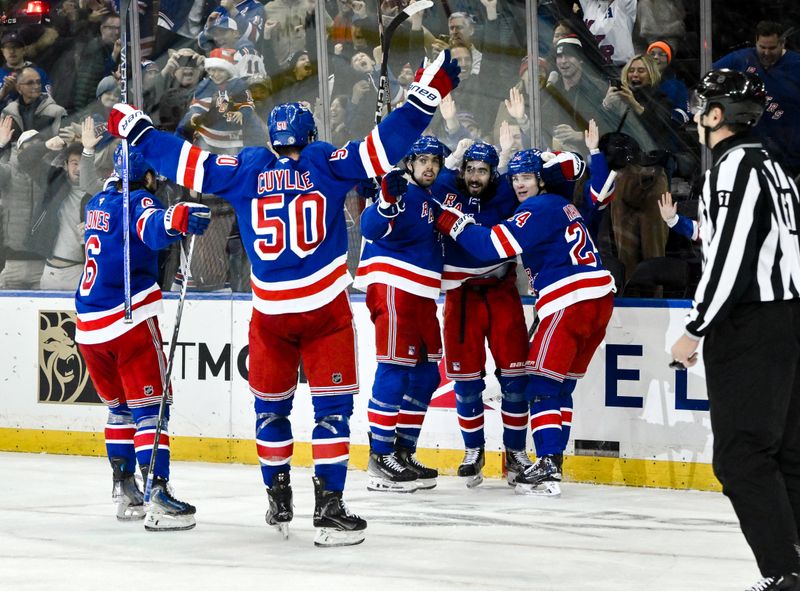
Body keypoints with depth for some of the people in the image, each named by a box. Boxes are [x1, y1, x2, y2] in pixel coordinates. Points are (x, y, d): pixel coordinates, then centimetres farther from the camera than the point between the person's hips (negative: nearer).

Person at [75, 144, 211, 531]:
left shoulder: (98, 203, 12)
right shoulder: (138, 202, -11)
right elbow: (152, 227, -35)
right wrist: (178, 219, -52)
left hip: (88, 327, 8)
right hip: (129, 321, -8)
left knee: (120, 407, 20)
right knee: (148, 408, -8)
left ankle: (124, 490, 23)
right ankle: (157, 496, -18)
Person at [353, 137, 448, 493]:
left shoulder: (431, 197, 19)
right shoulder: (404, 191, -10)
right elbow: (373, 228, -26)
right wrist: (388, 200, -44)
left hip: (421, 295, 10)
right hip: (392, 288, -10)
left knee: (426, 375, 11)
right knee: (394, 370, -11)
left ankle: (403, 451, 18)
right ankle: (380, 459, -11)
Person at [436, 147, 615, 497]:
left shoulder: (540, 208, -6)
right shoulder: (563, 205, 22)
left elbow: (495, 245, -14)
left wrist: (453, 223, -4)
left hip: (570, 301, -10)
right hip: (600, 298, 10)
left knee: (543, 385, -8)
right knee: (561, 386, 15)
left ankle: (547, 467, -17)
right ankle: (552, 464, 14)